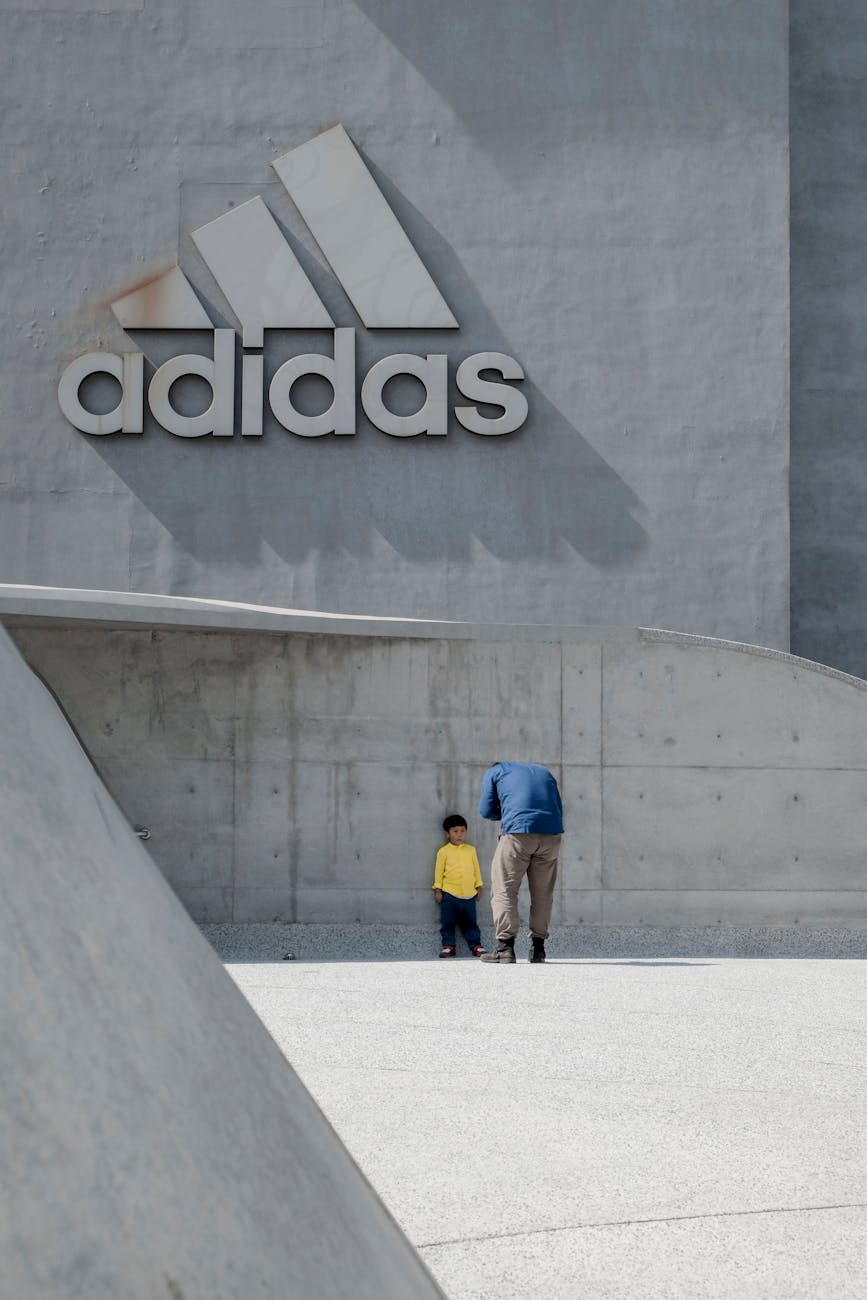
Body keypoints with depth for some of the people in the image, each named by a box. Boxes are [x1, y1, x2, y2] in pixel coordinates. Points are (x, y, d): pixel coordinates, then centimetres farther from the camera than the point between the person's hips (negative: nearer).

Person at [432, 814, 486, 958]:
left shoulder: (471, 850, 9)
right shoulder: (444, 851, 0)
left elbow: (476, 869, 15)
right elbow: (439, 871, 2)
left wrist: (478, 887, 15)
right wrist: (437, 890, -1)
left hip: (469, 893, 2)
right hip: (449, 893, -2)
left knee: (470, 922, 7)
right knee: (448, 922, 0)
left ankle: (475, 945, 14)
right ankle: (448, 945, 8)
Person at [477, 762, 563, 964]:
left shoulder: (494, 772, 20)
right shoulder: (544, 772, 31)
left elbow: (487, 810, 10)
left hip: (517, 833, -4)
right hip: (551, 834, 4)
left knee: (504, 890, 1)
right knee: (542, 893, 13)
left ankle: (505, 947, -8)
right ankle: (538, 948, 14)